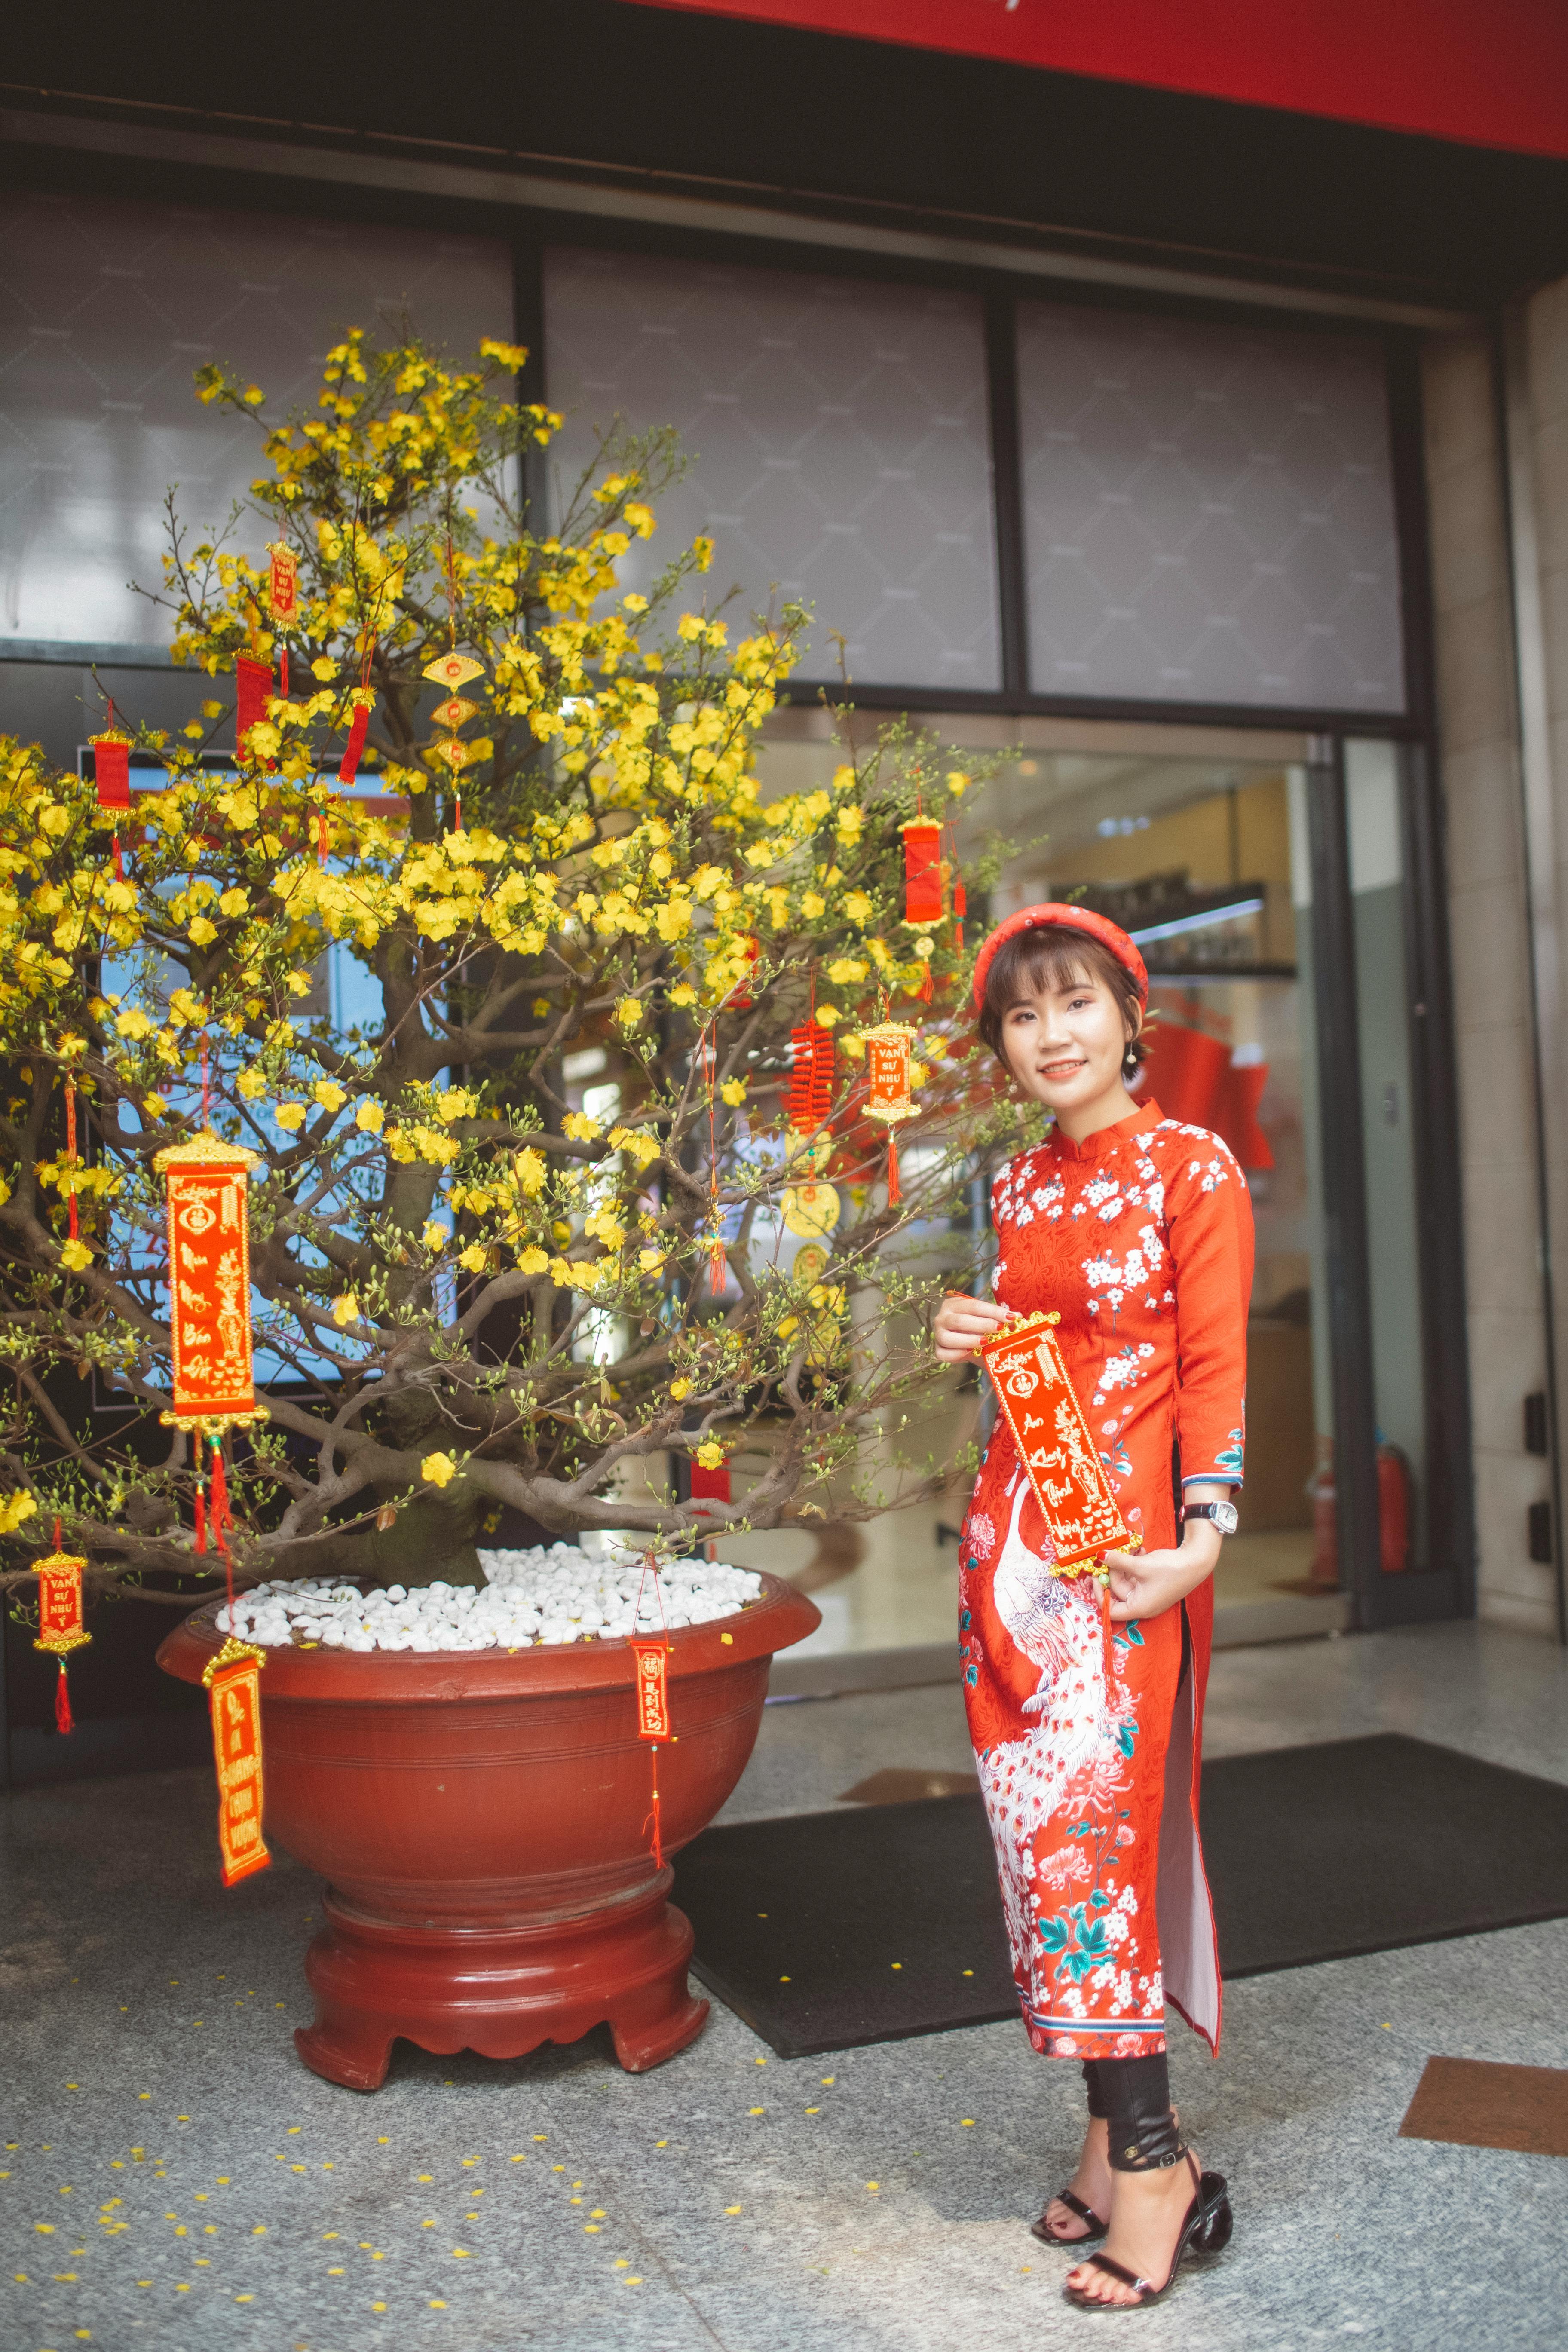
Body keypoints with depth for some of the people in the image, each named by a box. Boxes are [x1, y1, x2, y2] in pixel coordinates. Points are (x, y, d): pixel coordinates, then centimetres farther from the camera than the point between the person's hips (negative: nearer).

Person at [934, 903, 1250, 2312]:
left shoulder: (1192, 1168, -5)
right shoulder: (1020, 1187, 13)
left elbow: (1216, 1367, -9)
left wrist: (1201, 1537, -18)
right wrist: (973, 1341, 3)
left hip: (1123, 1533, -6)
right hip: (1014, 1523, 7)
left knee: (1085, 1818, -9)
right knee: (1042, 1823, 7)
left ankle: (1150, 2157, 5)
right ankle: (1116, 2135, 19)